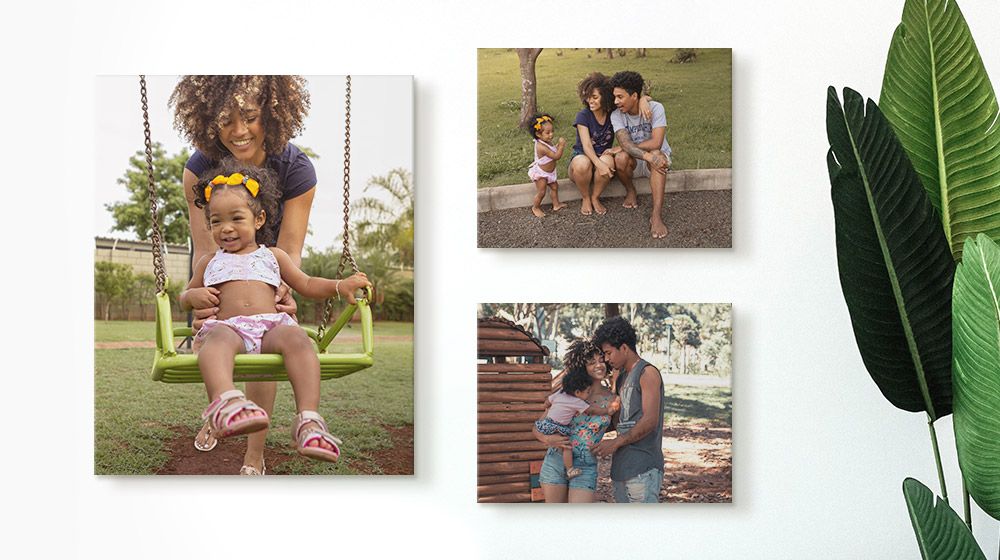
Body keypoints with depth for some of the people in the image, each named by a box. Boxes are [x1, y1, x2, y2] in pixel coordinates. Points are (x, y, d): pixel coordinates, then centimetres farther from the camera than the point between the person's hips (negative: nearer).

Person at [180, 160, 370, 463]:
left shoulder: (272, 256, 28)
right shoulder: (210, 262, 29)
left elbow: (307, 285, 29)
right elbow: (184, 297, 33)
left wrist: (339, 286, 10)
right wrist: (193, 295, 7)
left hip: (271, 327, 1)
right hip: (228, 326, -1)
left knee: (295, 336, -35)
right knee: (218, 336, -39)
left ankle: (308, 418, -50)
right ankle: (225, 402, -69)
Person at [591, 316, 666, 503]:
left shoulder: (648, 373, -7)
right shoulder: (621, 377, 19)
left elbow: (650, 421, -16)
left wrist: (616, 443, -13)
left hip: (643, 468, -9)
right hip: (622, 466, 9)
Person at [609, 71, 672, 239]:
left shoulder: (655, 108, -19)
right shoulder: (616, 115, -13)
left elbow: (656, 143, -29)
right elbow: (625, 144, -28)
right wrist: (648, 156, -46)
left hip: (658, 157, -2)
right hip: (634, 162, 2)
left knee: (656, 154, -37)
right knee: (621, 158, -32)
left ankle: (656, 215, -44)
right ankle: (630, 192, 0)